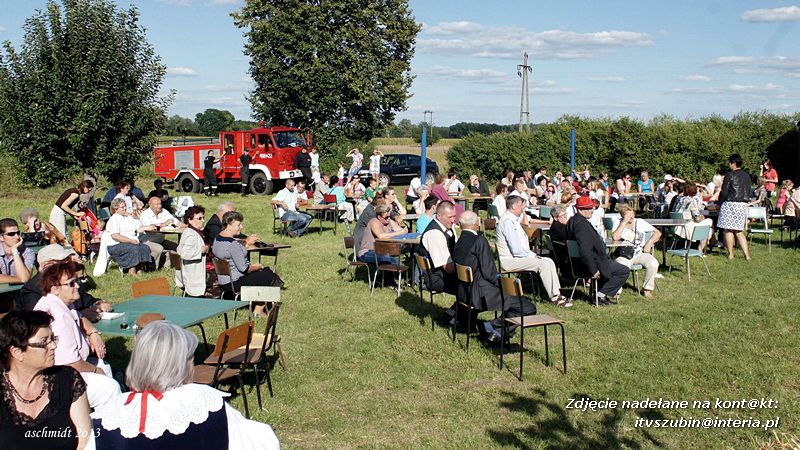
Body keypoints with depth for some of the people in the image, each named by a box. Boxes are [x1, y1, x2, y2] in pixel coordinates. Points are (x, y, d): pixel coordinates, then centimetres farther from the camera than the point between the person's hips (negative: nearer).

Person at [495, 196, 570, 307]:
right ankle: (554, 297, -12)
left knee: (549, 261, 1)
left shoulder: (514, 219, 15)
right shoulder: (507, 221, -19)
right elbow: (516, 250, -23)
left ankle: (556, 294, -3)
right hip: (509, 260, -10)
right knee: (543, 264, -20)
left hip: (518, 256, 10)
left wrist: (533, 255, 7)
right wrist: (533, 255, -11)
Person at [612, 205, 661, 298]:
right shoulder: (619, 224, 1)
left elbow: (658, 233, 10)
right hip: (624, 255, -2)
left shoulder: (640, 222, 7)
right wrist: (624, 222, -16)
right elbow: (615, 238, -21)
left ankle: (647, 289, -6)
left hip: (640, 253, 3)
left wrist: (649, 243, -6)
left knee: (653, 264, -27)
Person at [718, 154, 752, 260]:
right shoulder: (746, 176, 10)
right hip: (743, 205, 7)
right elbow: (749, 192, 14)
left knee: (728, 230, 2)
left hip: (731, 204, -7)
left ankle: (730, 254, 4)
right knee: (739, 231, 11)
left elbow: (724, 192, -11)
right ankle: (746, 254, 4)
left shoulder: (730, 175, -11)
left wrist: (719, 203, 1)